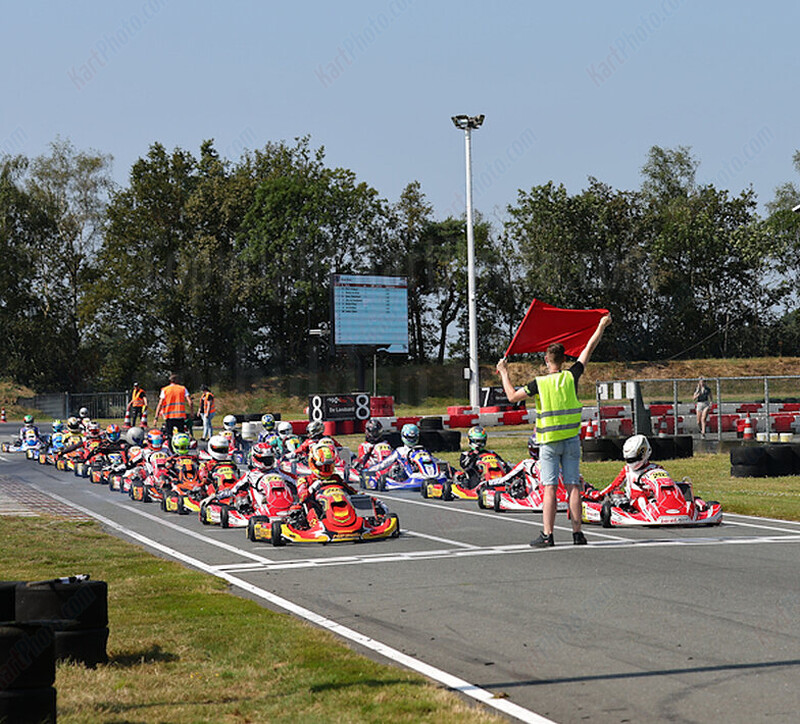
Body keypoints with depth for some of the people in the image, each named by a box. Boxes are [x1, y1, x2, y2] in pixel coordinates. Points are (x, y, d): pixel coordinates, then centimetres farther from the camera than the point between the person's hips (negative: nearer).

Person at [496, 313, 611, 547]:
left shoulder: (539, 383, -9)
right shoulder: (571, 377, -2)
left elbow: (512, 396, -4)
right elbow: (588, 350, 8)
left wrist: (504, 374, 9)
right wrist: (601, 326, 19)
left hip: (549, 442, -2)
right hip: (572, 439, 2)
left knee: (550, 488, -4)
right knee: (573, 486, 3)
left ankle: (547, 535, -7)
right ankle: (577, 532, 3)